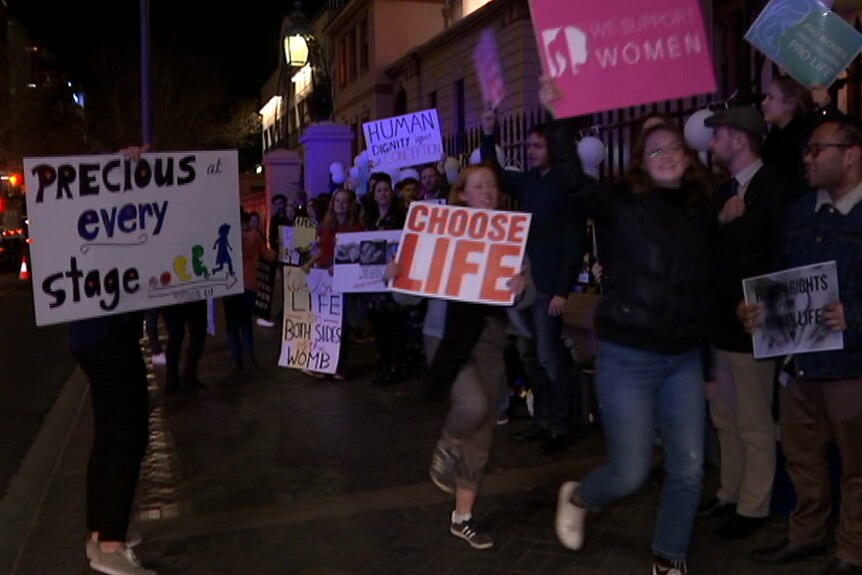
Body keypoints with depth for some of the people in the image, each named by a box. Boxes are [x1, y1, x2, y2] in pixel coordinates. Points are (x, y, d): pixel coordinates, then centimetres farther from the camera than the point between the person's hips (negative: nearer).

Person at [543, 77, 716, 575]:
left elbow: (708, 285, 12)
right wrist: (561, 120, -31)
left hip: (686, 358, 5)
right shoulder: (622, 207, -9)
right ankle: (577, 497, 33)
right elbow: (574, 182, -22)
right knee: (631, 474, 0)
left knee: (689, 469, 7)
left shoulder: (704, 212, 5)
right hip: (628, 357, -4)